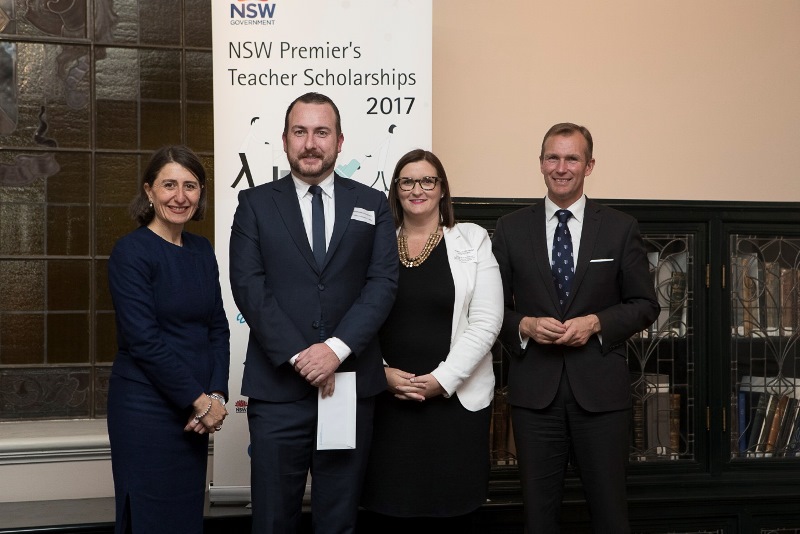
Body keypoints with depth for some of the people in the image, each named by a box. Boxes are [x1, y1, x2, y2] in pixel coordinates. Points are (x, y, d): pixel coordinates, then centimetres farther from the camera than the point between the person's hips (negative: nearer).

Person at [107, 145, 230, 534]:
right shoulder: (130, 252, -11)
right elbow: (144, 341, -17)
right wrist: (200, 401, -13)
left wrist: (216, 396, -5)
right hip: (145, 410, -6)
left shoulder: (202, 250, 9)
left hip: (194, 413, 6)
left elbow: (218, 327, 9)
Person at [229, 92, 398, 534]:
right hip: (278, 386, -1)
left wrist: (337, 347, -14)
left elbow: (383, 282, -1)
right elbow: (248, 285, -5)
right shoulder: (255, 204, 5)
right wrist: (298, 356, -13)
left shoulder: (372, 204, 9)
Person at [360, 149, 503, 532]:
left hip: (456, 398, -1)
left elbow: (486, 322, -4)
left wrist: (442, 378, -10)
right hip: (388, 398, 1)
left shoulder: (473, 241, 2)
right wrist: (382, 372, -8)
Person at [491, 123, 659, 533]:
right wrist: (524, 325, -12)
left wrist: (596, 323, -11)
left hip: (601, 389, 0)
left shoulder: (620, 228, 4)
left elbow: (645, 304, 5)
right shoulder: (511, 228, 5)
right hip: (534, 388, 1)